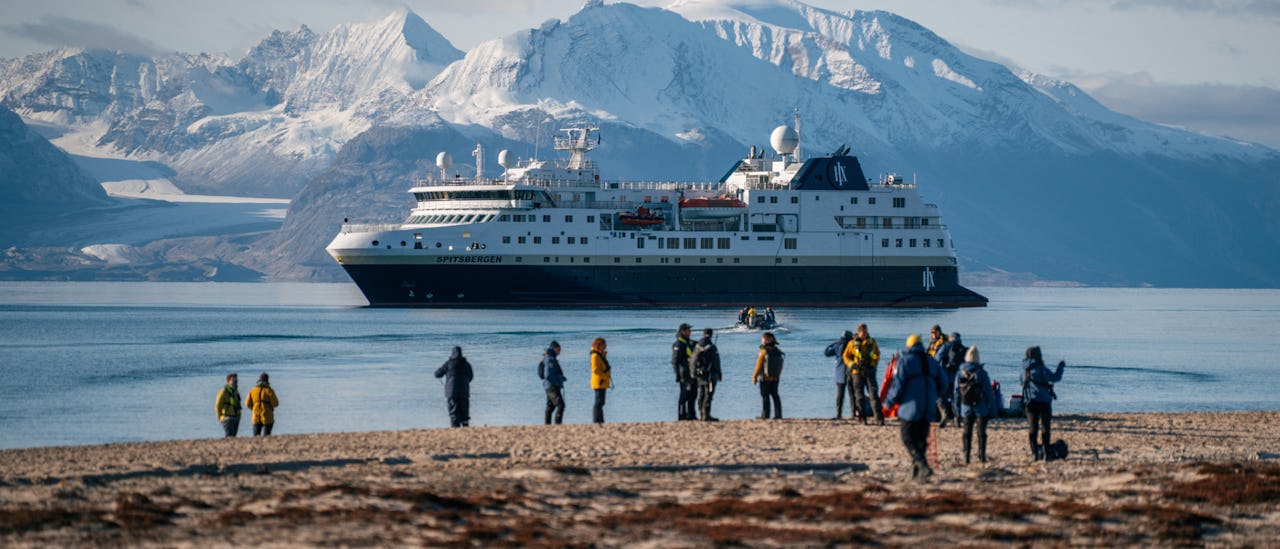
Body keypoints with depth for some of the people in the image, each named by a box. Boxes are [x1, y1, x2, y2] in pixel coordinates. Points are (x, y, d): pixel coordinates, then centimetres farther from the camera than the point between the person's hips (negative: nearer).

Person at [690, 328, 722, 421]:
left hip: (700, 374, 6)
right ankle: (706, 416, -8)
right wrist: (719, 374, -2)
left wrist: (694, 373, 17)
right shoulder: (711, 347, -14)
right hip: (710, 374, -6)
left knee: (701, 395, 14)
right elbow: (716, 362, -12)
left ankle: (701, 415, 18)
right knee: (708, 395, -5)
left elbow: (692, 361, 8)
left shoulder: (697, 346, 4)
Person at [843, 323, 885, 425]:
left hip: (869, 371, 1)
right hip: (857, 372, -1)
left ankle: (879, 418, -10)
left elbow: (877, 354, 18)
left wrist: (873, 363, 2)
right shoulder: (852, 343, 0)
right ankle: (862, 419, 10)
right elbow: (846, 356, 8)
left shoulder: (872, 342, 6)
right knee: (859, 396, 2)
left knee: (873, 394, -8)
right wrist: (852, 364, -8)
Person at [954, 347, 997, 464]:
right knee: (981, 433, 5)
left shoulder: (960, 374, -1)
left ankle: (966, 456, 6)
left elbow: (956, 394, 4)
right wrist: (992, 410, -1)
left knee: (967, 433, 10)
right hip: (981, 408, -2)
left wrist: (958, 411, 11)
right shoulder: (981, 373, -11)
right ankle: (981, 455, 2)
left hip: (966, 409, 2)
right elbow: (989, 392, -8)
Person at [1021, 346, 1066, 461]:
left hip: (1030, 401, 5)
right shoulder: (1040, 368, -13)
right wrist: (1061, 366, 1)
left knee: (1033, 428, 7)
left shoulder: (1025, 368, 5)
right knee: (1045, 427, 2)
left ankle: (1034, 453, 3)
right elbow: (1055, 377, -15)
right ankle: (1046, 454, -1)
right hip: (1043, 400, -5)